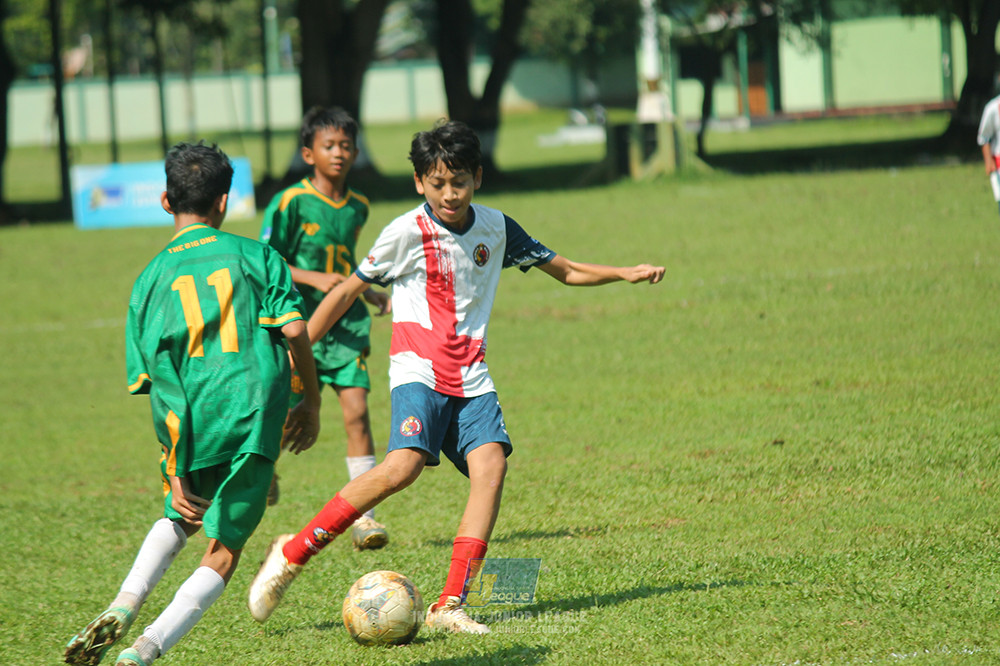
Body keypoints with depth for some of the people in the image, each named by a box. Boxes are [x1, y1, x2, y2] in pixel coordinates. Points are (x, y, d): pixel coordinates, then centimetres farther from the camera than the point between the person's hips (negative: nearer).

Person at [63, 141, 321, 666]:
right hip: (254, 421, -2)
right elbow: (294, 328, -5)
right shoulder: (256, 256, 6)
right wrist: (311, 401, 10)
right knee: (222, 553, 7)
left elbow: (151, 380, 4)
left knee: (178, 520, 31)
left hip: (187, 427, 2)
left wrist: (176, 470, 5)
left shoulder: (152, 278, 9)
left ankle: (122, 608, 10)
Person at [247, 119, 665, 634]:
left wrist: (625, 273, 11)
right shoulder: (408, 232, -5)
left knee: (491, 466, -18)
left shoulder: (496, 228, 9)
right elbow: (348, 290, 2)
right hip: (418, 369, -5)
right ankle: (292, 554, -15)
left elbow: (565, 270, 22)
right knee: (404, 465, -27)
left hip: (471, 378, 5)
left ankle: (449, 606, -19)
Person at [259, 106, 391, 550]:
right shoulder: (291, 203, -8)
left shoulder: (358, 207, 10)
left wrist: (374, 296, 15)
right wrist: (315, 279, -20)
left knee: (357, 410, -9)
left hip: (346, 324, 4)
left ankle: (363, 516, -8)